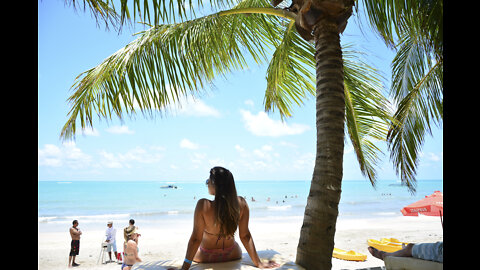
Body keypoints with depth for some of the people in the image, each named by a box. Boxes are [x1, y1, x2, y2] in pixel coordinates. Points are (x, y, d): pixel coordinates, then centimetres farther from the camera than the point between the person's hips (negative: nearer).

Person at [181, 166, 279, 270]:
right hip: (233, 256, 2)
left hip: (205, 257, -2)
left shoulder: (203, 205, -31)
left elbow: (196, 238, -26)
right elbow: (245, 236, -17)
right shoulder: (241, 203, -22)